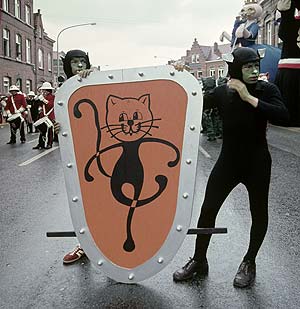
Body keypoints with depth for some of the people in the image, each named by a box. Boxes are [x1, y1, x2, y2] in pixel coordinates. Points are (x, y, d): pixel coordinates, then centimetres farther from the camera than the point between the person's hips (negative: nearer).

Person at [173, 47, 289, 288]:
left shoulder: (267, 90, -8)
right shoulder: (222, 92, -3)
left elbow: (283, 116, -24)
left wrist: (249, 98, -26)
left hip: (257, 164, -1)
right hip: (228, 162, 2)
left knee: (259, 213, 9)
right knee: (208, 210, 2)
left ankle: (249, 263, 32)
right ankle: (199, 261, 22)